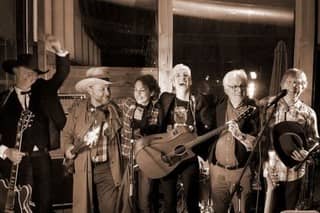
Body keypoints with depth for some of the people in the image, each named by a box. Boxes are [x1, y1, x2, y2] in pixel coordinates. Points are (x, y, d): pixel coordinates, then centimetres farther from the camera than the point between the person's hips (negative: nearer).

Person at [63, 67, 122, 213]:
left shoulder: (113, 109, 4)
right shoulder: (77, 108, -1)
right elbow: (67, 134, 6)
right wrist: (68, 147, -11)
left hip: (108, 168, 1)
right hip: (84, 169, -1)